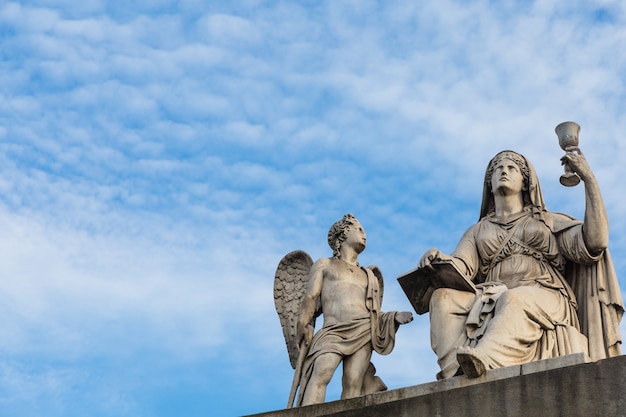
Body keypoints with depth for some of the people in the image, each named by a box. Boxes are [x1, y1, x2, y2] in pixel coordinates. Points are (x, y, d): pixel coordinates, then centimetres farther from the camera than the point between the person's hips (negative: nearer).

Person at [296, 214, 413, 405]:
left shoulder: (369, 276, 31)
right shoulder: (324, 264, 23)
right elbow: (311, 296, 8)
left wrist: (395, 317, 3)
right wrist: (302, 325, -8)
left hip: (363, 331, 3)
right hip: (333, 332, -3)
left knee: (353, 384, -16)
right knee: (321, 373, -28)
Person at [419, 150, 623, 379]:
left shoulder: (551, 222, 24)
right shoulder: (478, 231, 28)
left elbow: (594, 244, 6)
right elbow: (461, 267, 9)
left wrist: (589, 178, 5)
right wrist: (439, 259, -16)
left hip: (545, 302, -2)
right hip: (491, 303, 2)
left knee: (514, 300, -38)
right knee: (444, 296, -29)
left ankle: (484, 360, -62)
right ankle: (456, 375, -46)